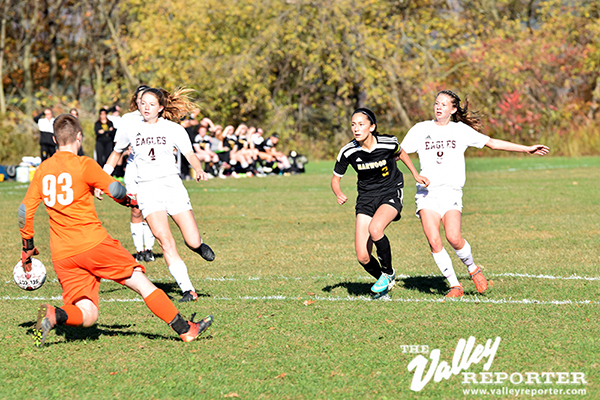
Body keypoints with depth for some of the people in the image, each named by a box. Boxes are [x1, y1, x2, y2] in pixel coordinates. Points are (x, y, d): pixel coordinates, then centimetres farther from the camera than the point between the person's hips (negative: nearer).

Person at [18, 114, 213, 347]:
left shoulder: (42, 170, 11)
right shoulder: (83, 164, -4)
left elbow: (26, 209, 10)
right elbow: (115, 191, -6)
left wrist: (27, 247, 19)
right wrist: (130, 200, 16)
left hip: (62, 256, 5)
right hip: (93, 243, -5)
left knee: (87, 316, 4)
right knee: (141, 282, 7)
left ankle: (53, 315, -24)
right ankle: (185, 330, 8)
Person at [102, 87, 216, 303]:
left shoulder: (173, 129, 2)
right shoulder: (130, 128, 5)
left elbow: (190, 155, 1)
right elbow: (116, 153, 20)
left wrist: (199, 170, -21)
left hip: (173, 186, 0)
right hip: (147, 189, 0)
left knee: (193, 243, -7)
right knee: (166, 241, -19)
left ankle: (198, 245, 33)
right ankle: (188, 290, -15)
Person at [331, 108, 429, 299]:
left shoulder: (388, 143, -15)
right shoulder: (348, 152, -13)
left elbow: (400, 152, 10)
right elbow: (336, 178, 1)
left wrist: (415, 174, 11)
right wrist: (339, 194, -19)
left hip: (391, 193, -3)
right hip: (366, 197, 3)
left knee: (375, 229, -33)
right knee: (363, 257, -8)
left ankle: (388, 273, -7)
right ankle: (385, 284, 23)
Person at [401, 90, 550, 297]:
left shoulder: (461, 130, 9)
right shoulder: (421, 129, 9)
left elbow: (492, 143, 14)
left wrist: (527, 149, 14)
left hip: (451, 192, -1)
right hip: (426, 192, 1)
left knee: (453, 238, -21)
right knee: (434, 241, -14)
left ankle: (473, 268, 9)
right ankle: (455, 286, 0)